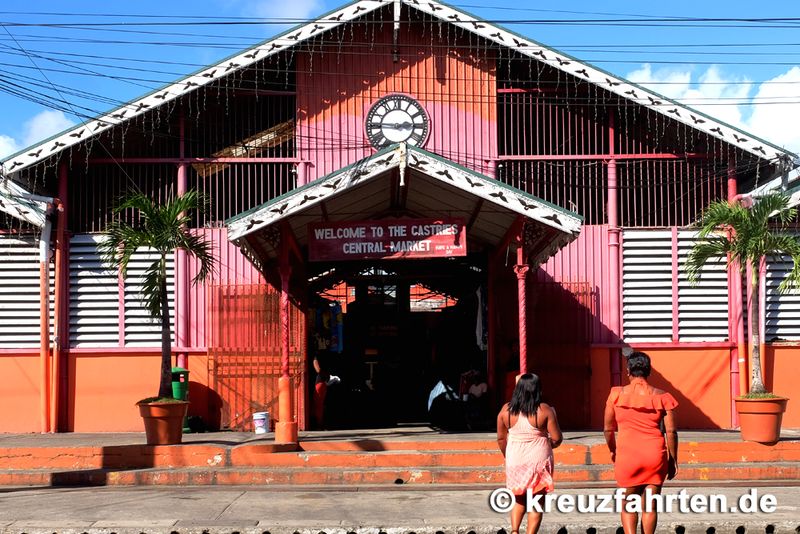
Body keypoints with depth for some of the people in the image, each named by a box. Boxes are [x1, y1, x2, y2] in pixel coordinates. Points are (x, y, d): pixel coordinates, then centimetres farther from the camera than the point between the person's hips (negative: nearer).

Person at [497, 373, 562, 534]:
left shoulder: (506, 410, -2)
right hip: (539, 460, -3)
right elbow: (556, 438, -8)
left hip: (515, 460, 3)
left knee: (519, 499, 20)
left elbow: (501, 438, 5)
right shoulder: (545, 410, -10)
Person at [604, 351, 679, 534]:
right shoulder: (660, 396, -1)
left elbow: (608, 428, 5)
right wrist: (673, 460, 9)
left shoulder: (617, 394, -2)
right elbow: (671, 431, -1)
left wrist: (612, 450, 22)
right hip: (655, 456, 1)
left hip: (627, 457, -1)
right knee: (650, 507, 12)